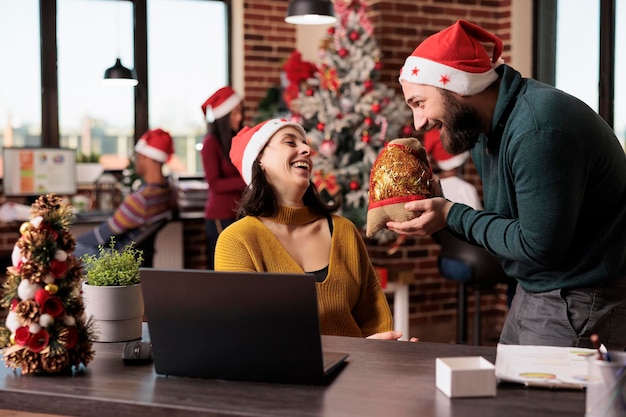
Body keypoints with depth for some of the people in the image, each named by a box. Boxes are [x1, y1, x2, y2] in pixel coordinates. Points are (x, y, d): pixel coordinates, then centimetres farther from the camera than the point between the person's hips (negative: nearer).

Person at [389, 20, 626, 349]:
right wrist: (435, 213, -6)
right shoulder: (482, 128, 5)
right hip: (533, 293, 9)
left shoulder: (538, 129, -26)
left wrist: (452, 216, -16)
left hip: (579, 306, -9)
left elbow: (540, 246, -24)